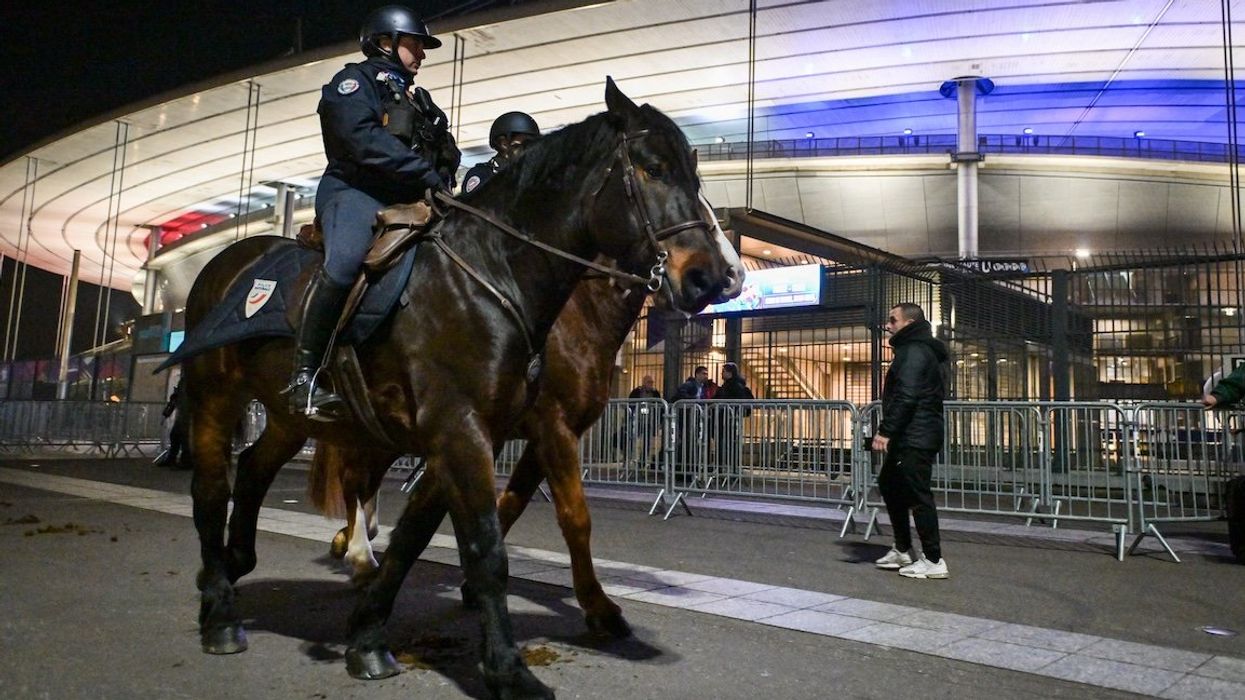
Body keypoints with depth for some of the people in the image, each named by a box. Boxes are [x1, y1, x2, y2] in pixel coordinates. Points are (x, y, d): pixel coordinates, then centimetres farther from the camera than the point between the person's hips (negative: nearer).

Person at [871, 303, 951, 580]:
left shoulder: (913, 351, -13)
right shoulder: (920, 349, 20)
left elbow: (905, 396, -25)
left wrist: (886, 430, -26)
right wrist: (890, 431, 20)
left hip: (915, 438, -11)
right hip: (911, 436, 11)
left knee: (918, 494, -6)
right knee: (889, 484, 19)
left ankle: (933, 561, 0)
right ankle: (902, 550, 28)